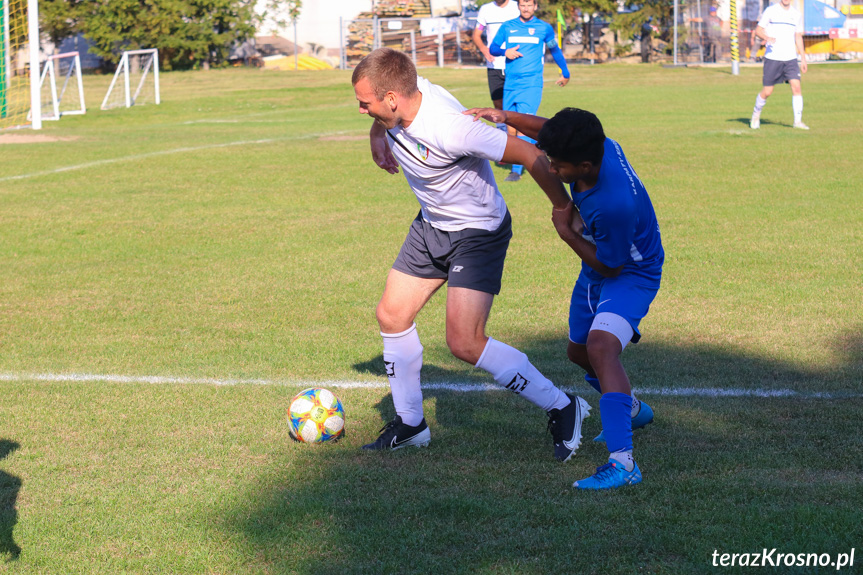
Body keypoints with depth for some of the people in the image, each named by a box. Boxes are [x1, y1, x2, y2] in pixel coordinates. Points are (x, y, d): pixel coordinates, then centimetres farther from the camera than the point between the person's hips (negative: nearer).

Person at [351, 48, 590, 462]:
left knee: (464, 343, -16)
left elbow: (531, 156, -30)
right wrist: (378, 137, 20)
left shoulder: (449, 130, -37)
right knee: (391, 316, 9)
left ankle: (561, 409, 0)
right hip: (430, 225, 8)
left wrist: (566, 212, -22)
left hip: (479, 233, -8)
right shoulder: (403, 90, -15)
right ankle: (409, 424, 27)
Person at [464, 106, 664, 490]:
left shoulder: (616, 203, -39)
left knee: (600, 346, -33)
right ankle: (631, 410, 53)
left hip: (630, 275, -9)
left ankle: (623, 462, -42)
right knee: (579, 352, 25)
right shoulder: (601, 147, -18)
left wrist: (565, 231, -17)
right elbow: (547, 130, 5)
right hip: (595, 273, 9)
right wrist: (506, 117, -10)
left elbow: (609, 266, -25)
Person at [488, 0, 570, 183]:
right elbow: (492, 48, 13)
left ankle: (517, 169, -19)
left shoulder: (544, 28, 5)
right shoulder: (507, 27, 10)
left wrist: (565, 73, 30)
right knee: (511, 127, 2)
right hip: (510, 84, 4)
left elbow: (555, 50, 20)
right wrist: (505, 51, -9)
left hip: (531, 84, -4)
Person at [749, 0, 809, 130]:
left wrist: (803, 58, 14)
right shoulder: (770, 11, -1)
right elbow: (758, 30, -1)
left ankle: (798, 121, -8)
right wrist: (766, 37, -24)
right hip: (772, 57, -3)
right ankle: (756, 114, 27)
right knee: (767, 92, 0)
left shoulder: (796, 14, 10)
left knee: (796, 87, -12)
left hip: (790, 58, 3)